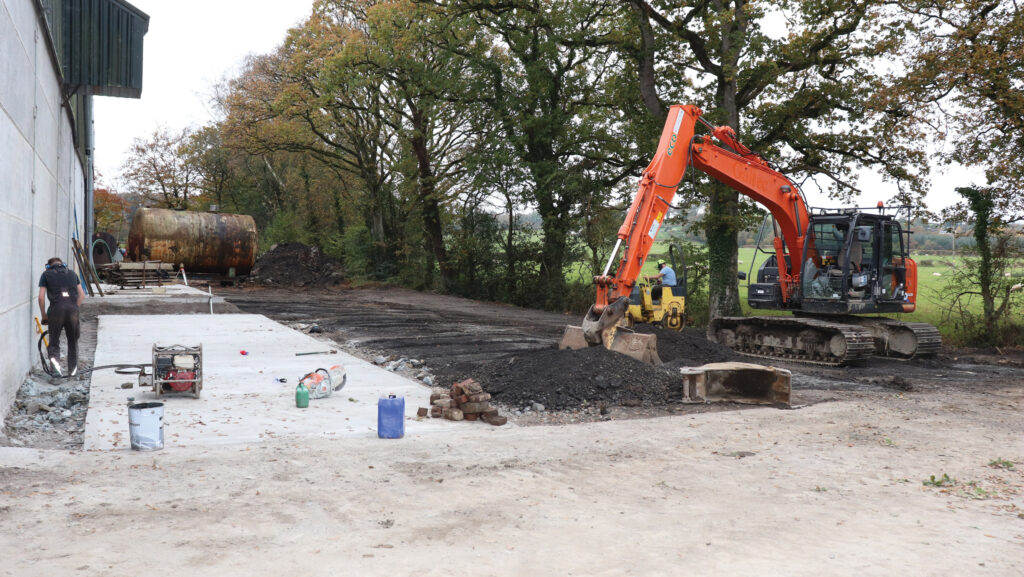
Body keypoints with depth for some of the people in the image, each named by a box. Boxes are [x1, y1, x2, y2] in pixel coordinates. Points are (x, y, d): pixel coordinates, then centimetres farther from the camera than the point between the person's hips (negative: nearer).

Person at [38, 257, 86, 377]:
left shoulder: (46, 274, 14)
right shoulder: (72, 274, 22)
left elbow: (41, 297, 6)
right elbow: (82, 295, 15)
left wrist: (44, 315, 15)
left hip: (56, 308, -2)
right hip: (72, 308, 2)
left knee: (54, 340, 9)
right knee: (73, 341, 14)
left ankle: (54, 358, -19)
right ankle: (73, 369, 15)